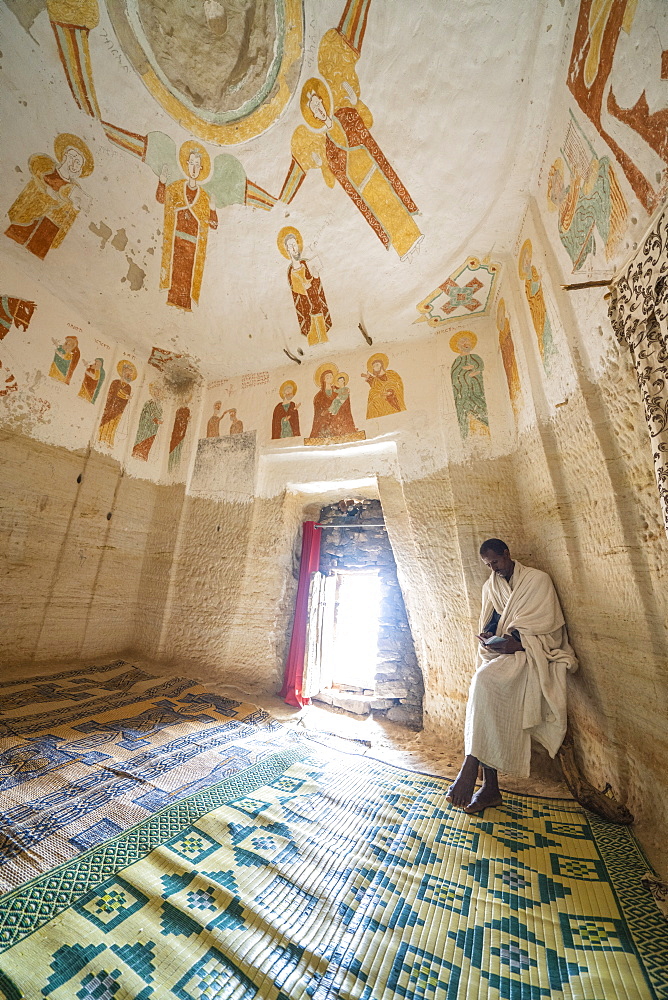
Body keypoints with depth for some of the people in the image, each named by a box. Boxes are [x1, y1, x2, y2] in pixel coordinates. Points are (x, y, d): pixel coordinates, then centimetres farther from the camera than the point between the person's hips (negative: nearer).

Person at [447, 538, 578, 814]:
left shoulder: (537, 579, 0)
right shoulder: (490, 587, 16)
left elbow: (547, 623, -6)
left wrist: (516, 641, -19)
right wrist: (487, 637, -5)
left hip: (529, 651, -5)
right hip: (500, 654, 5)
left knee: (484, 680, -30)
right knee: (486, 704, -15)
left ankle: (470, 768, -24)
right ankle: (490, 788, -2)